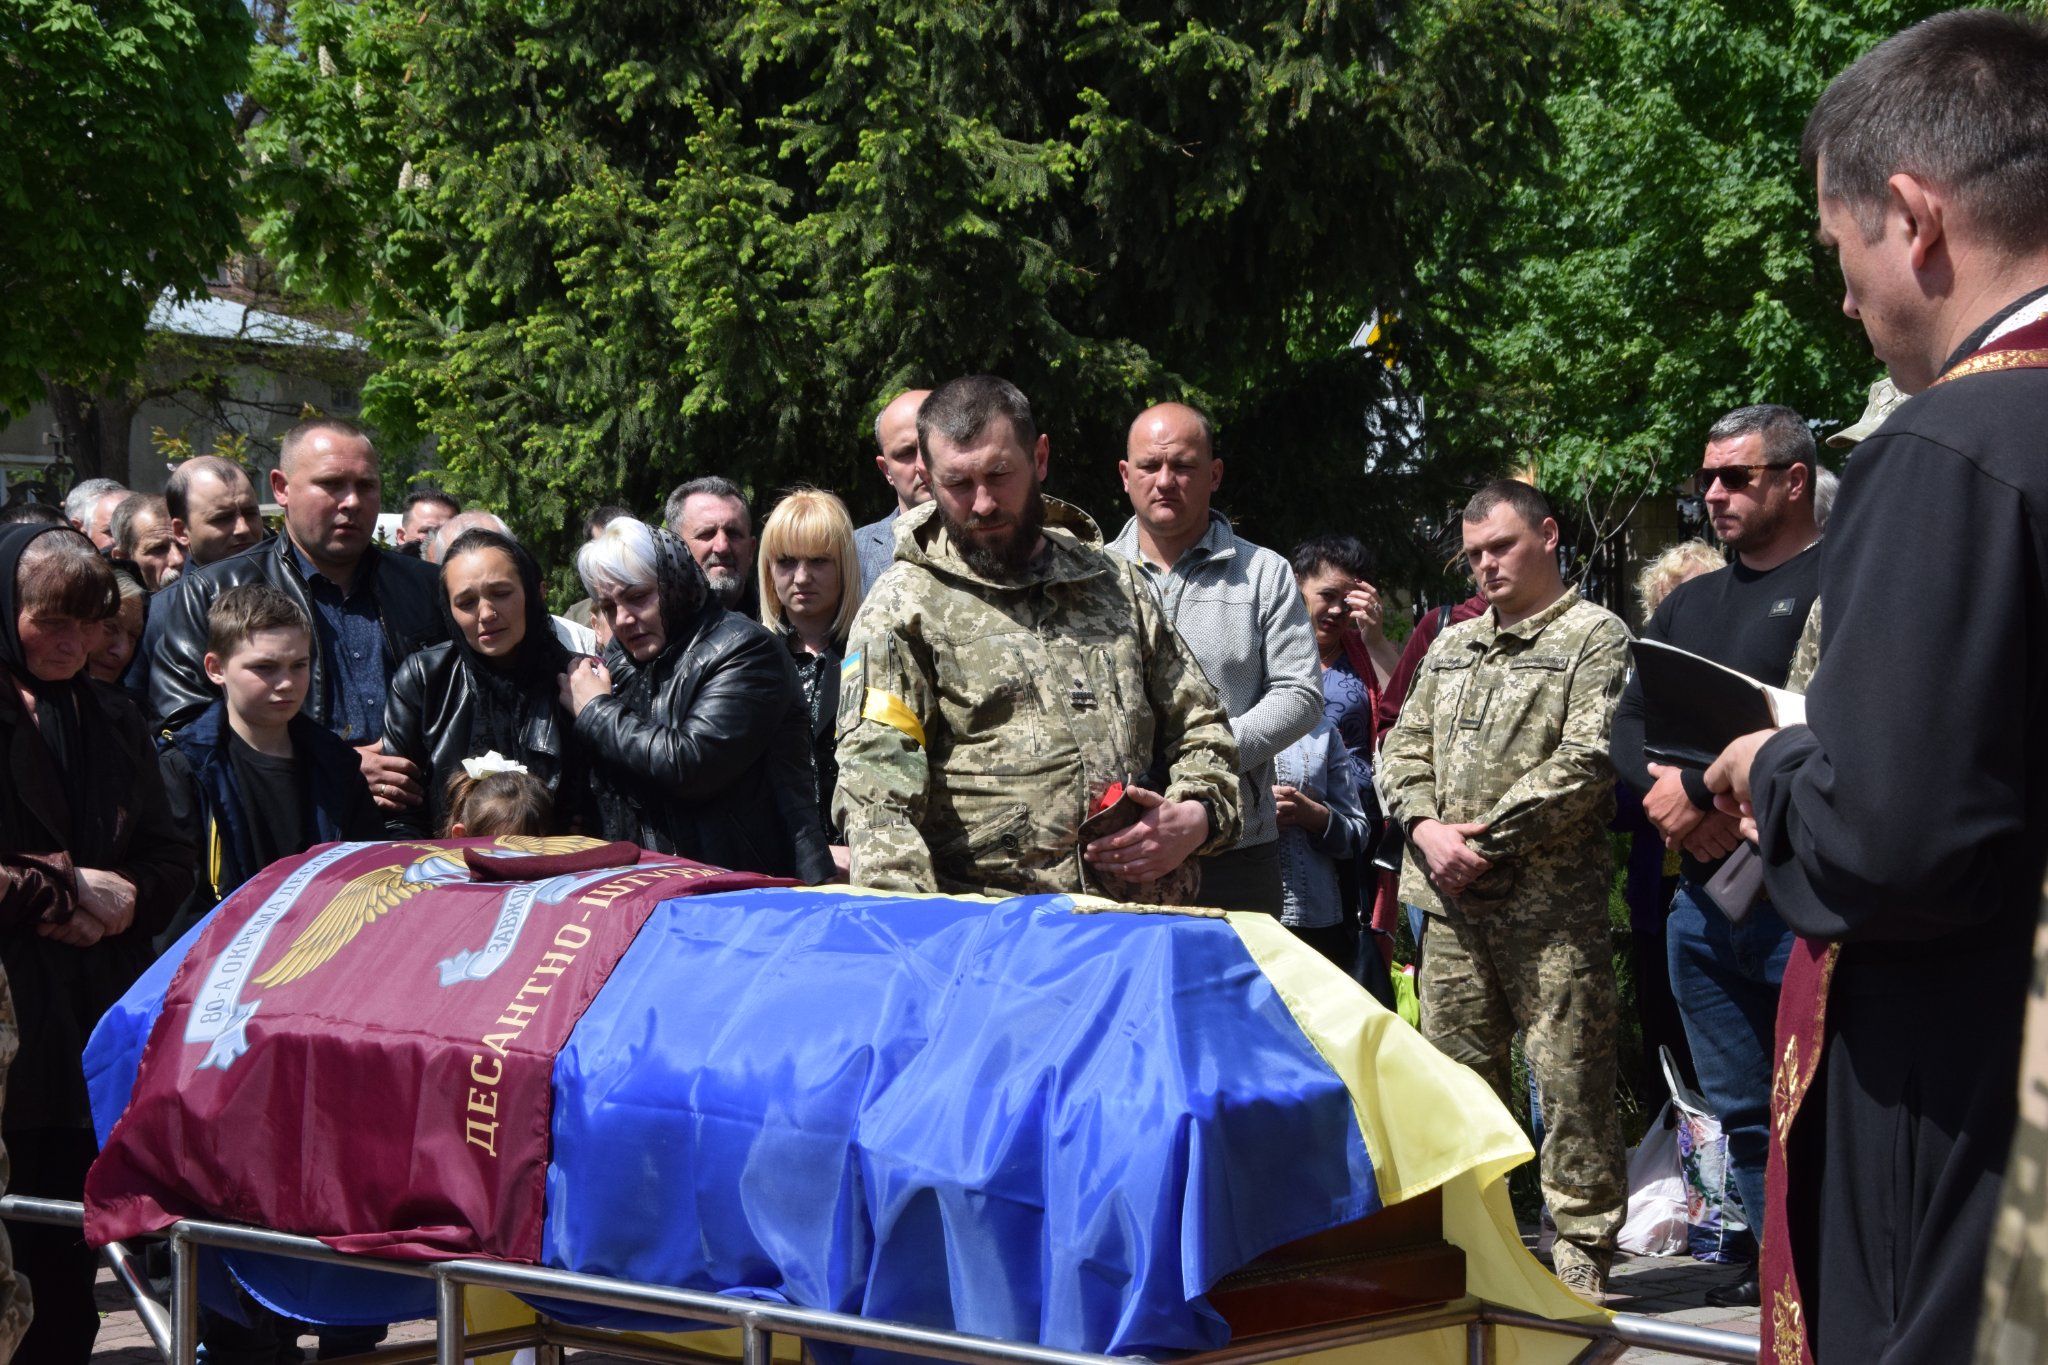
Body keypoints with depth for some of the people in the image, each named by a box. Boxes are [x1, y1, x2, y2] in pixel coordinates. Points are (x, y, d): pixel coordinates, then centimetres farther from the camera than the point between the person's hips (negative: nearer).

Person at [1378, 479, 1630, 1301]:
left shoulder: (1595, 638, -1)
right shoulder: (1451, 647, 20)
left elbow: (1587, 760, -12)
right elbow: (1404, 747, 17)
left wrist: (1486, 835, -13)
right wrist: (1428, 826, -4)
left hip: (1550, 901, -6)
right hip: (1451, 899, 6)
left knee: (1570, 1083, -4)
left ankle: (1582, 1255, 3)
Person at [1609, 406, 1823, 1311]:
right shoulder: (1688, 605, 20)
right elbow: (1625, 728, 14)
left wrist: (1699, 788, -14)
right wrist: (1675, 797, -6)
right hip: (1702, 891, 7)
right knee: (1741, 1109, 11)